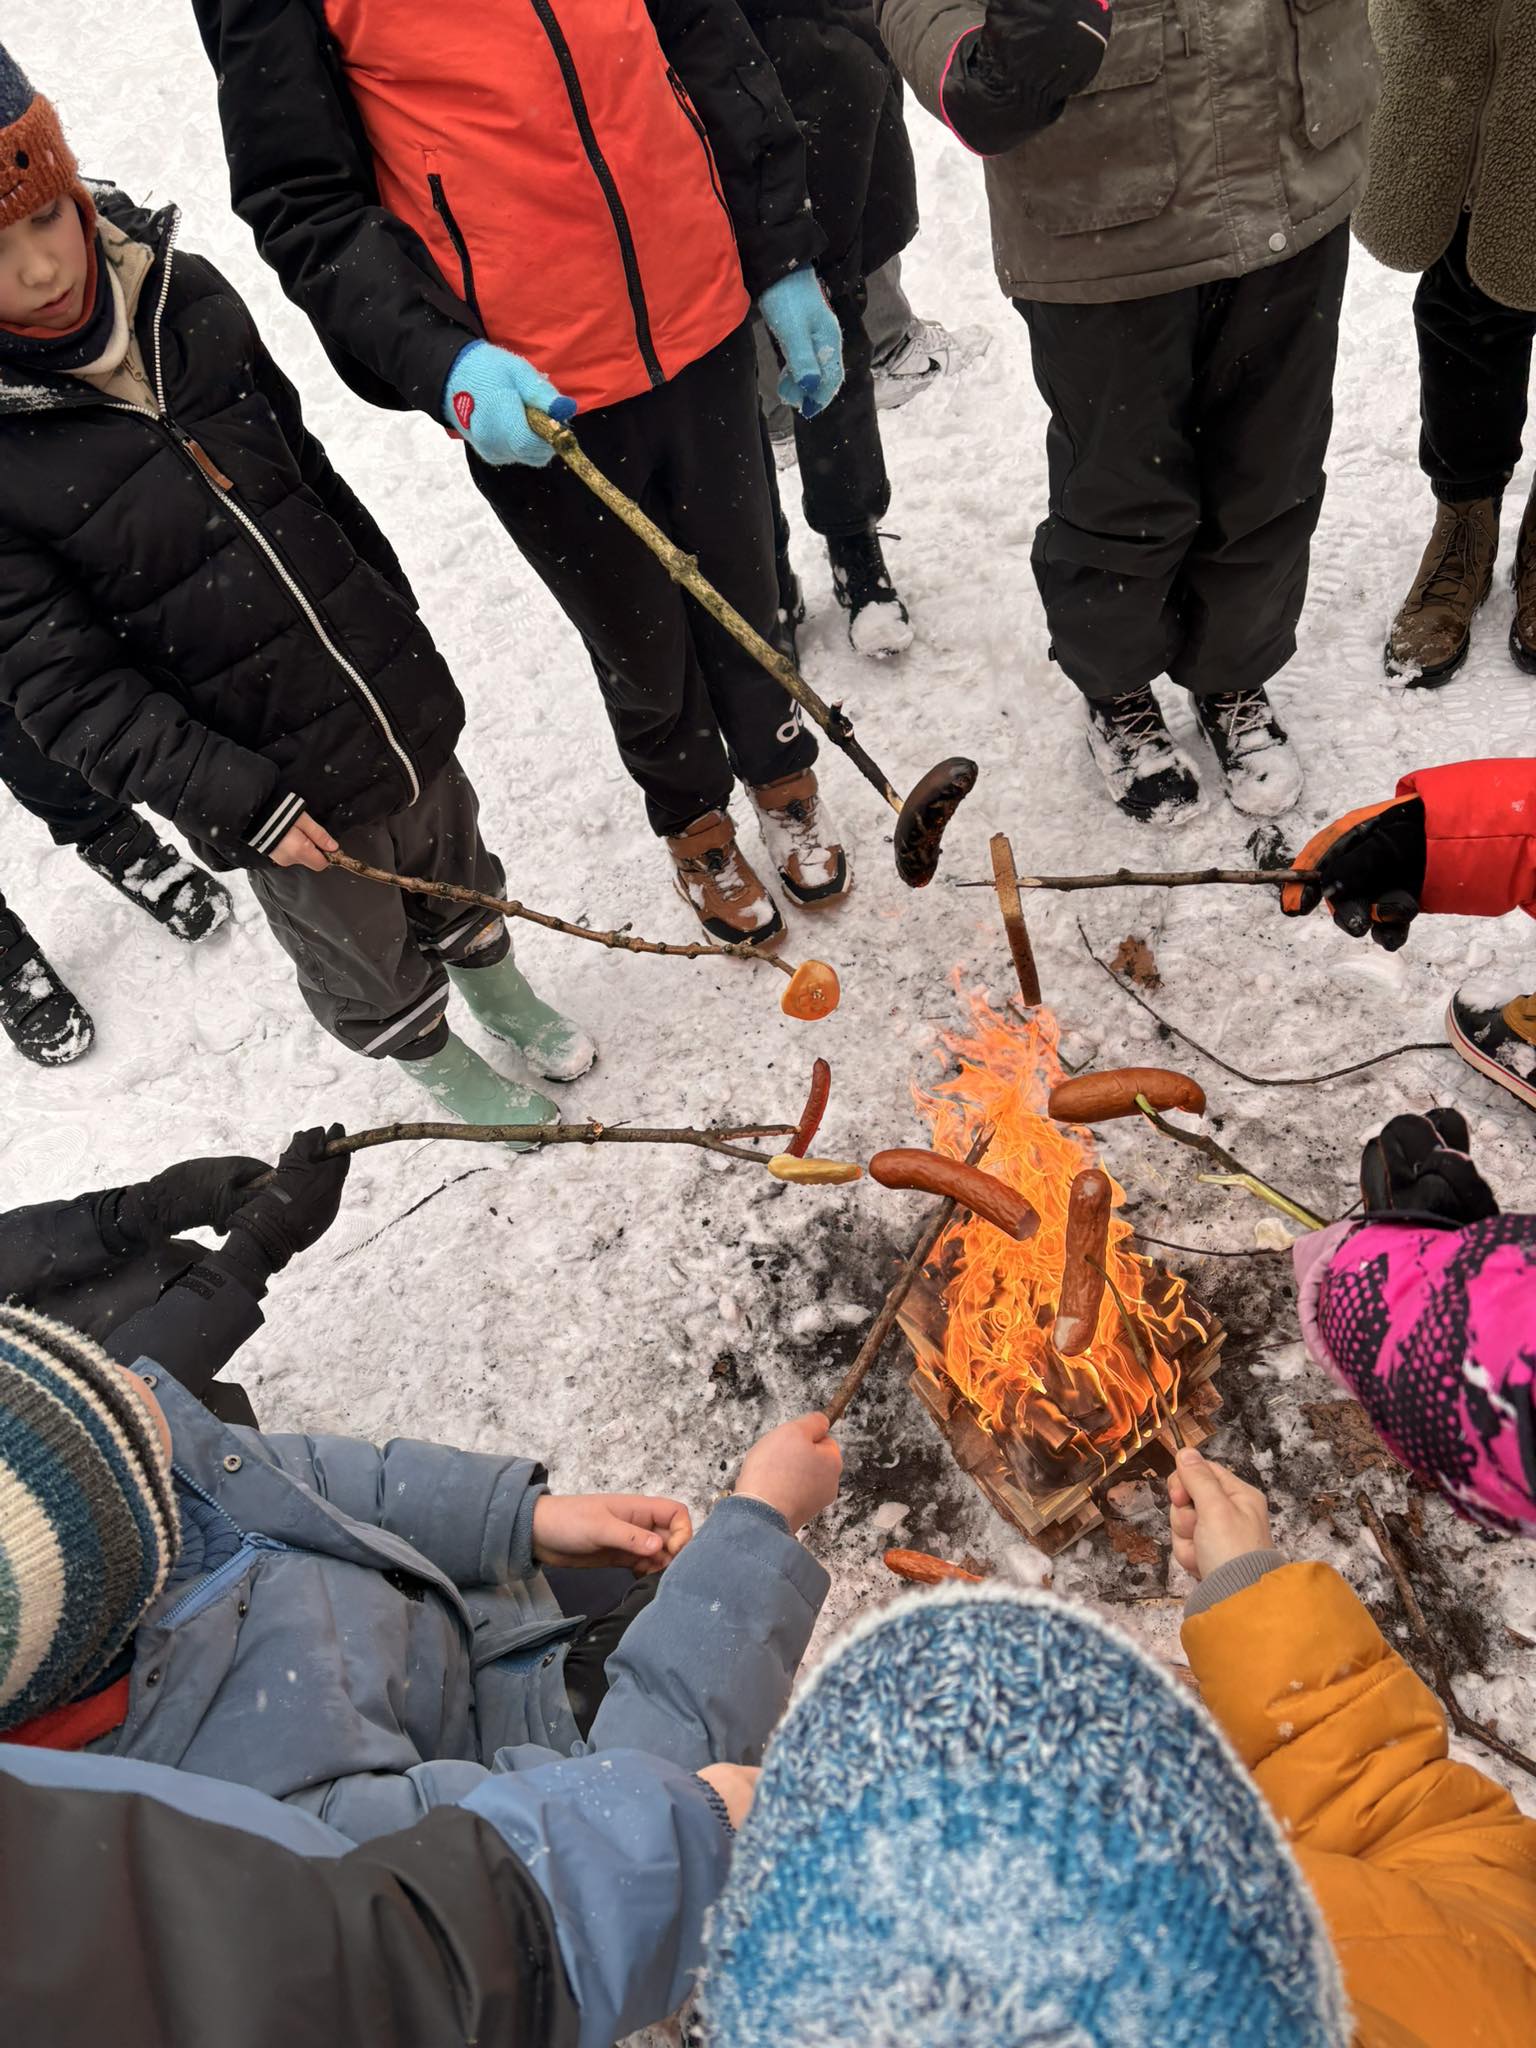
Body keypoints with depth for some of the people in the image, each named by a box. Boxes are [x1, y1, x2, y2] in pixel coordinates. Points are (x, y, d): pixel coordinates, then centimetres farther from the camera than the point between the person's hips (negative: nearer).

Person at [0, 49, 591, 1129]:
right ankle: (442, 1065, 48)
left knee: (456, 873, 27)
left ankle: (503, 992, 56)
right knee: (364, 956, 18)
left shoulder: (188, 296, -4)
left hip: (404, 707, 5)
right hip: (279, 782, -4)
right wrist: (236, 799, -21)